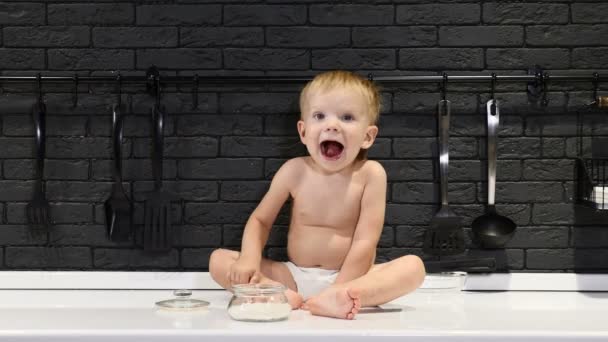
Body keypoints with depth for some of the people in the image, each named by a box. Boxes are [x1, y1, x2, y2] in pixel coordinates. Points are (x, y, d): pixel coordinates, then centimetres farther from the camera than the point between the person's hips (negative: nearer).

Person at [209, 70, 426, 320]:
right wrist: (250, 260, -13)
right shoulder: (295, 171, -2)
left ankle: (331, 299, -46)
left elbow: (365, 242, -13)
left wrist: (338, 289, -22)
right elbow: (260, 219, 7)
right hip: (294, 277, 2)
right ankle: (288, 297, -33)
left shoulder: (370, 174, -9)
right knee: (218, 260, -11)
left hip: (350, 277, -2)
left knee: (413, 266, -28)